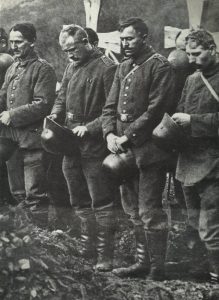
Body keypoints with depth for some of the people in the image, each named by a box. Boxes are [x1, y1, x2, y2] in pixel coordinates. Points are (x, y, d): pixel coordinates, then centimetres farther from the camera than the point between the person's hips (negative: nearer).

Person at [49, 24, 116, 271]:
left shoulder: (106, 68, -11)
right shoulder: (71, 68, 13)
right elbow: (62, 97, 21)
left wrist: (89, 128, -20)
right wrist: (54, 115, 1)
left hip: (94, 147, -8)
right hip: (71, 144, 8)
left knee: (101, 202, -2)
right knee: (79, 200, 16)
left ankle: (105, 255, 4)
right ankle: (86, 245, 30)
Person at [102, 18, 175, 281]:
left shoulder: (159, 66, -9)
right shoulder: (123, 69, 15)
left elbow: (155, 110, -16)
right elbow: (110, 106, 13)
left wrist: (127, 137, -17)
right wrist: (110, 134, -5)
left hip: (148, 150, -8)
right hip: (125, 150, 8)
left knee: (149, 212, -4)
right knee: (133, 211, 14)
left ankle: (157, 267, 6)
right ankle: (143, 261, 25)